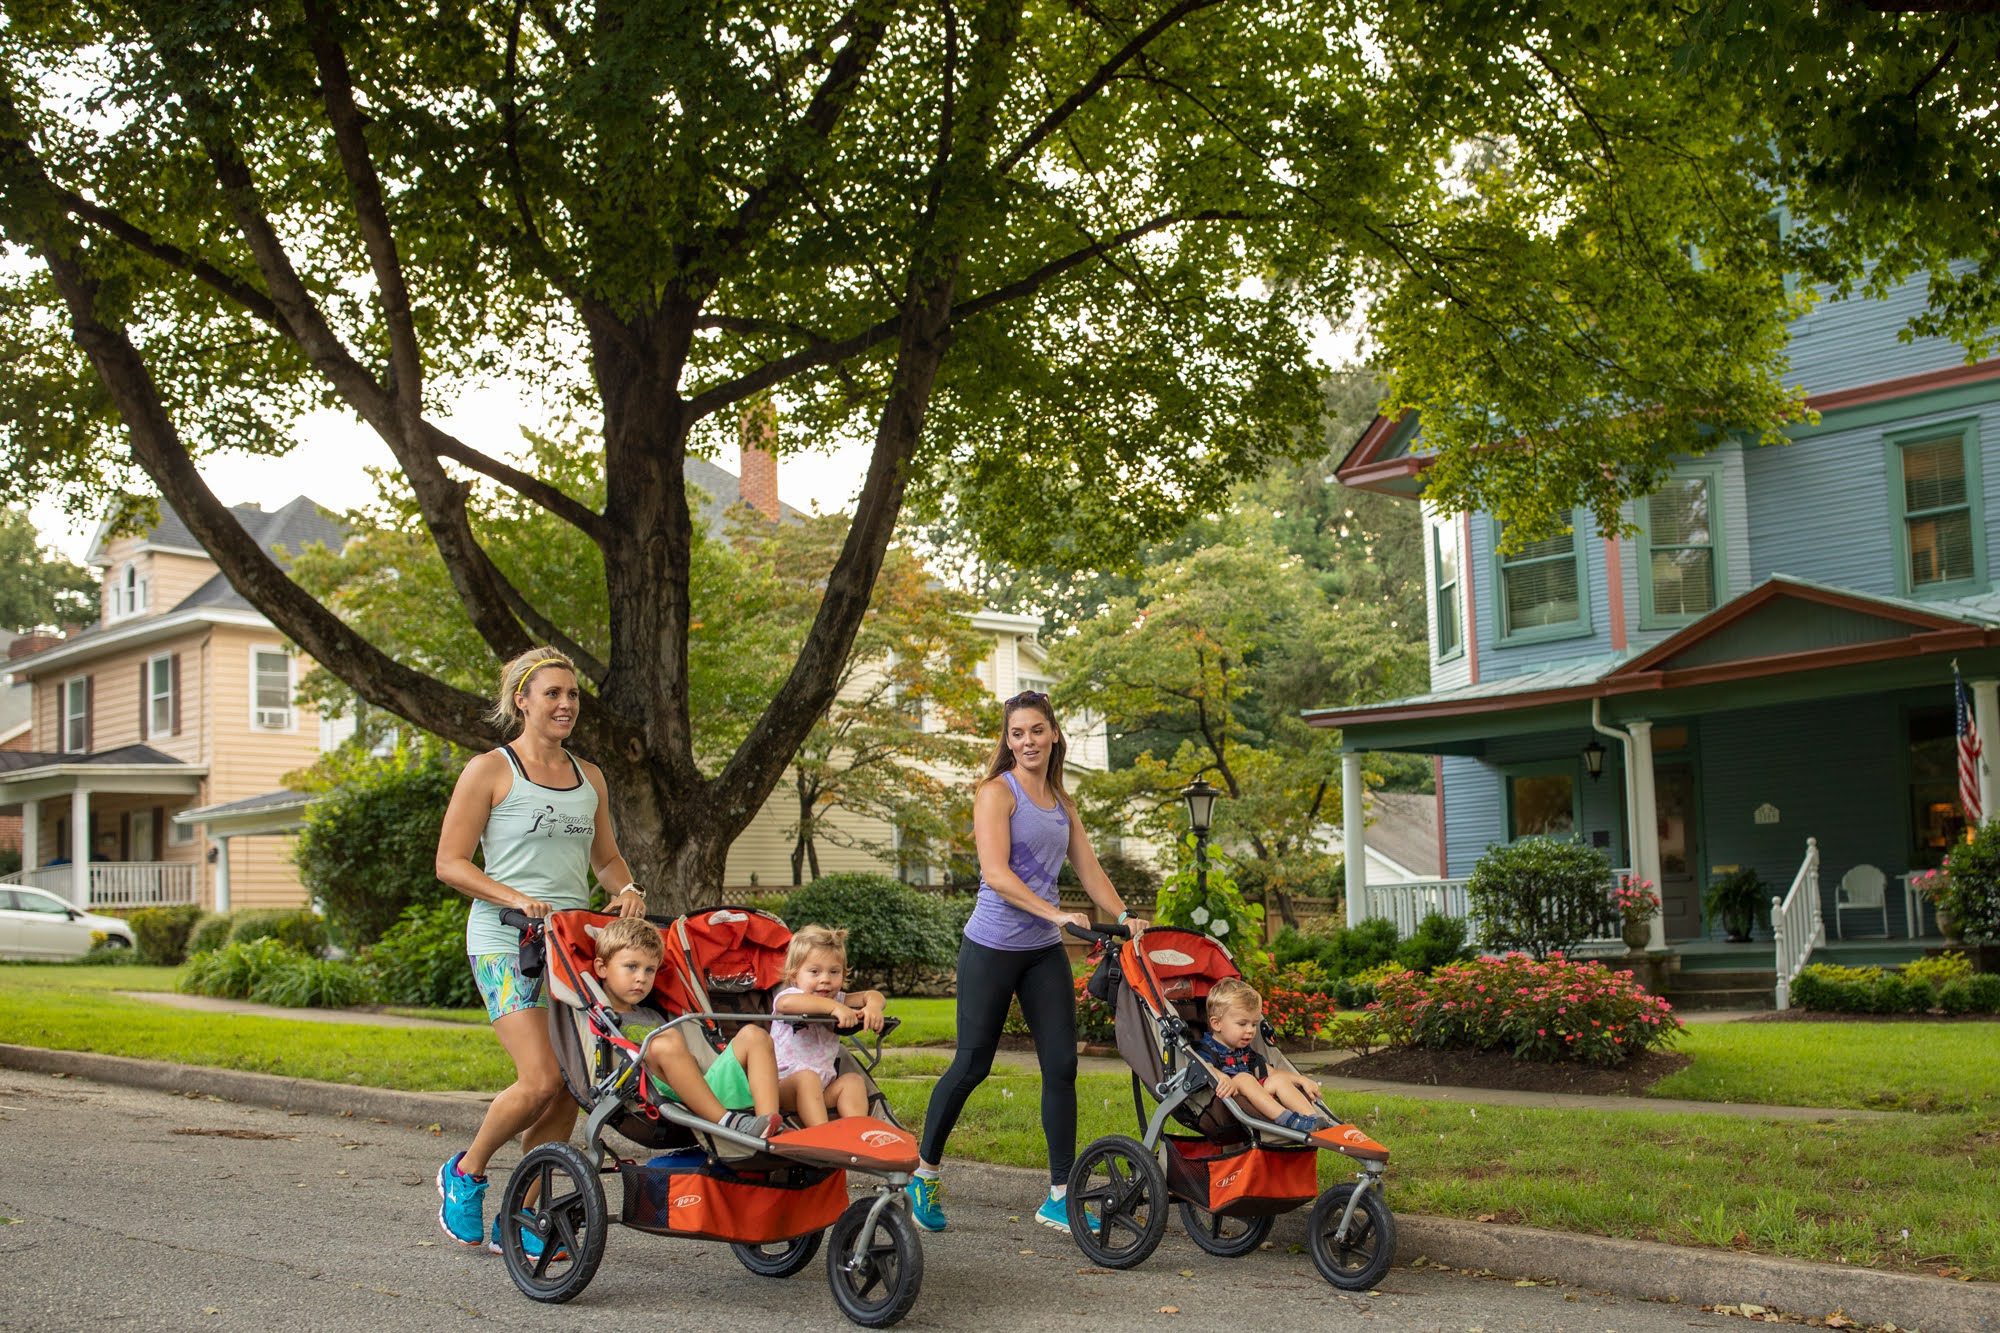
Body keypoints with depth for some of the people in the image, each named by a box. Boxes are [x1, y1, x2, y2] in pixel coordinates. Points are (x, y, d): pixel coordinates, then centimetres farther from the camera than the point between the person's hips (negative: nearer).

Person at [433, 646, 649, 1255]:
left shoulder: (589, 777, 15)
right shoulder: (489, 771, -2)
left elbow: (605, 856, 25)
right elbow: (450, 863, -5)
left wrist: (626, 889, 3)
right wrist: (515, 898, -19)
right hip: (505, 942, -6)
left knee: (569, 1090, 0)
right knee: (540, 1080, -17)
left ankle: (519, 1219, 13)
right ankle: (466, 1172, 9)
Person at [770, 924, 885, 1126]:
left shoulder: (837, 1001, 15)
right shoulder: (789, 995, -6)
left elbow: (872, 995, 4)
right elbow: (787, 1003, -33)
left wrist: (873, 1005, -23)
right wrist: (833, 1007, -43)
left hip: (823, 1090, 6)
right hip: (784, 1085, -6)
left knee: (853, 1080, -17)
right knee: (807, 1077, -34)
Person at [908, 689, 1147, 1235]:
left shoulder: (1062, 803, 13)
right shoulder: (997, 792, -8)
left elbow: (1089, 869, 12)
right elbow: (996, 873, -19)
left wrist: (1123, 916, -4)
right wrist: (1057, 913, -27)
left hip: (1044, 952, 6)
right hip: (993, 948, -6)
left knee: (1061, 1066, 0)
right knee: (972, 1065, 1)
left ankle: (1060, 1198, 5)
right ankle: (924, 1173, 20)